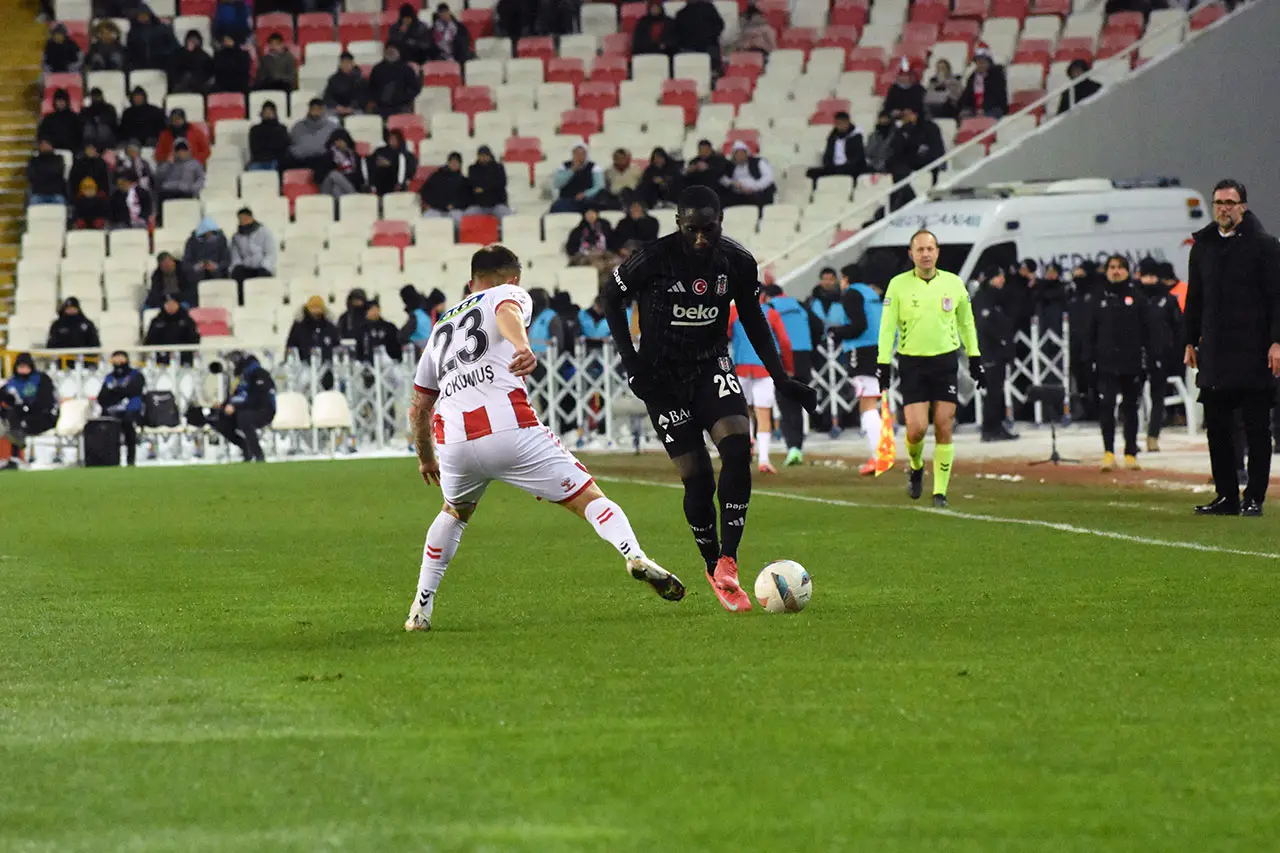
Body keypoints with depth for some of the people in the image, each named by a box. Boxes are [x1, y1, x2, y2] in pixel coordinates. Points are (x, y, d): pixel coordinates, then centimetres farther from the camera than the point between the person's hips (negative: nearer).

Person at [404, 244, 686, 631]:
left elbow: (418, 408, 38)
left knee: (455, 512, 33)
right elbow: (508, 312, -11)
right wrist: (523, 347, -32)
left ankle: (421, 608, 30)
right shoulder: (510, 294, 18)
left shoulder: (441, 326, 34)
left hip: (454, 441, 5)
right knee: (590, 499, 0)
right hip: (510, 431, -5)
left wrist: (426, 459, 54)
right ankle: (634, 555, -26)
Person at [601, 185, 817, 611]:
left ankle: (728, 560, -17)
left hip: (711, 367, 3)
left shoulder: (738, 262, -7)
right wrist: (631, 363, -8)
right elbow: (612, 297, -1)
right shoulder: (652, 260, -17)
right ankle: (714, 570, 11)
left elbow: (753, 319, 8)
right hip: (663, 378, -3)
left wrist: (781, 380, 4)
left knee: (737, 447, -21)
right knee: (697, 476, -8)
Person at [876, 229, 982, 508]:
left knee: (943, 429, -3)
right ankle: (915, 467, 23)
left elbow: (966, 322, 15)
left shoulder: (953, 283, 4)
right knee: (916, 429, -9)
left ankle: (940, 491, 5)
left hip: (946, 361, 1)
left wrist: (974, 358, 13)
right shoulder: (898, 285, -2)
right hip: (912, 362, -1)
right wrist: (883, 363, -7)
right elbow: (887, 326, -1)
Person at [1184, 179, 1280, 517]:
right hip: (1214, 355, 5)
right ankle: (1227, 496, 12)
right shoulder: (1203, 246, 14)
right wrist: (1190, 341, 15)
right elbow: (1194, 299, 20)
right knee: (1216, 426, 5)